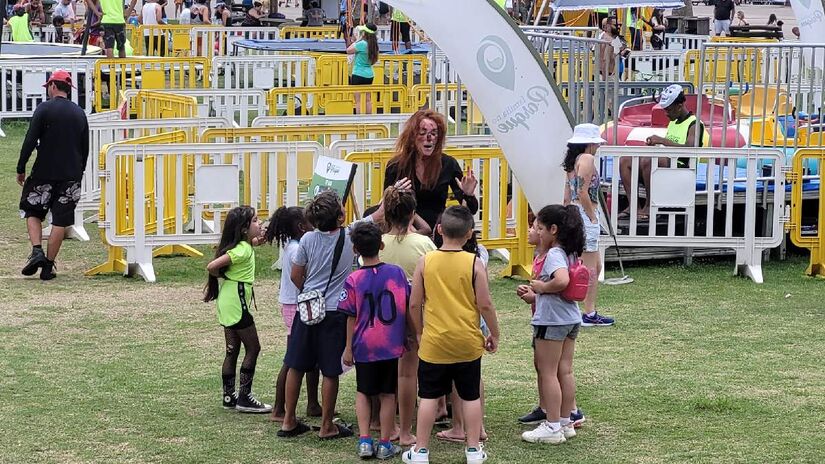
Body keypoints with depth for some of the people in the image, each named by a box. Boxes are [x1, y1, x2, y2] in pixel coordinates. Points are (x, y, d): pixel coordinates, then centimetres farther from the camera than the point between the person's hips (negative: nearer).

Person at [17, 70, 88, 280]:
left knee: (32, 213, 12)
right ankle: (48, 266, 5)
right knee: (60, 221, 4)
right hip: (71, 175, 3)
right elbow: (85, 148, 13)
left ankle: (36, 252, -7)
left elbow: (30, 141, -11)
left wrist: (21, 169, -3)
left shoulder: (44, 109, -7)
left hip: (44, 172, -3)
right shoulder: (79, 113, 8)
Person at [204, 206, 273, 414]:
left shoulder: (244, 246, 8)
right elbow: (212, 266, -26)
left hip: (228, 303, 9)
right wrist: (222, 277, -5)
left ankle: (229, 396, 16)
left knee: (232, 350, 12)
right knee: (253, 348, -2)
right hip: (236, 302, -9)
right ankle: (244, 398, -1)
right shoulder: (242, 250, -19)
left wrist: (255, 242, 13)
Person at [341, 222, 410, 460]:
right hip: (392, 345, 1)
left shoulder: (354, 280, -10)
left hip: (364, 346, -1)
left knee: (363, 392, 16)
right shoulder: (397, 273, -5)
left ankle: (364, 441, 6)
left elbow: (352, 317, -6)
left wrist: (348, 347, 3)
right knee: (387, 394, 10)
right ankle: (385, 445, 12)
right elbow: (407, 307, 1)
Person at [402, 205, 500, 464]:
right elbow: (485, 305, -8)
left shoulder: (426, 261, -6)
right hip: (468, 343, 0)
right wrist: (494, 335, 5)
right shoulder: (474, 263, -10)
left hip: (433, 342, 0)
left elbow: (415, 303, -2)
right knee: (471, 396, 11)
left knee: (429, 396, 9)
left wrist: (419, 332, 13)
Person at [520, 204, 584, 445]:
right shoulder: (569, 252, 11)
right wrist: (534, 294, 16)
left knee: (548, 373, -1)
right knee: (565, 371, 13)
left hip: (551, 321, -9)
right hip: (571, 319, 9)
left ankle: (553, 427, 3)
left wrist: (542, 287, -18)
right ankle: (566, 422, 20)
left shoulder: (554, 255, -18)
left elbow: (562, 281, -36)